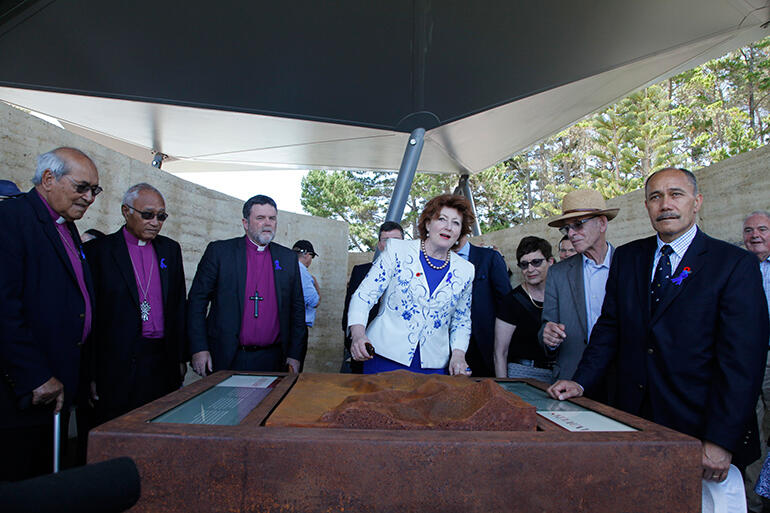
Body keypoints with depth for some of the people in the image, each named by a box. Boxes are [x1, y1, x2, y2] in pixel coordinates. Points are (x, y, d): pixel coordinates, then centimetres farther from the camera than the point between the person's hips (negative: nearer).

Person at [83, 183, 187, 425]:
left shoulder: (171, 249, 11)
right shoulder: (98, 250, -1)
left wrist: (181, 357, 10)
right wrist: (91, 373, -5)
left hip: (164, 362, 4)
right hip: (118, 366, -3)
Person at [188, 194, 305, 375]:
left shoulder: (288, 258, 8)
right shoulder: (219, 251, 0)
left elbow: (297, 308, 10)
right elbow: (197, 300, 0)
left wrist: (294, 354, 6)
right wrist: (199, 348, -7)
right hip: (226, 359, -2)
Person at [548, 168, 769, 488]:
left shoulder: (736, 264, -7)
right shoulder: (627, 258, 7)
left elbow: (743, 359, -12)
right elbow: (609, 327, 7)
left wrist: (720, 441, -16)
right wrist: (581, 382, -5)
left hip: (696, 425, -3)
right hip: (634, 416, 4)